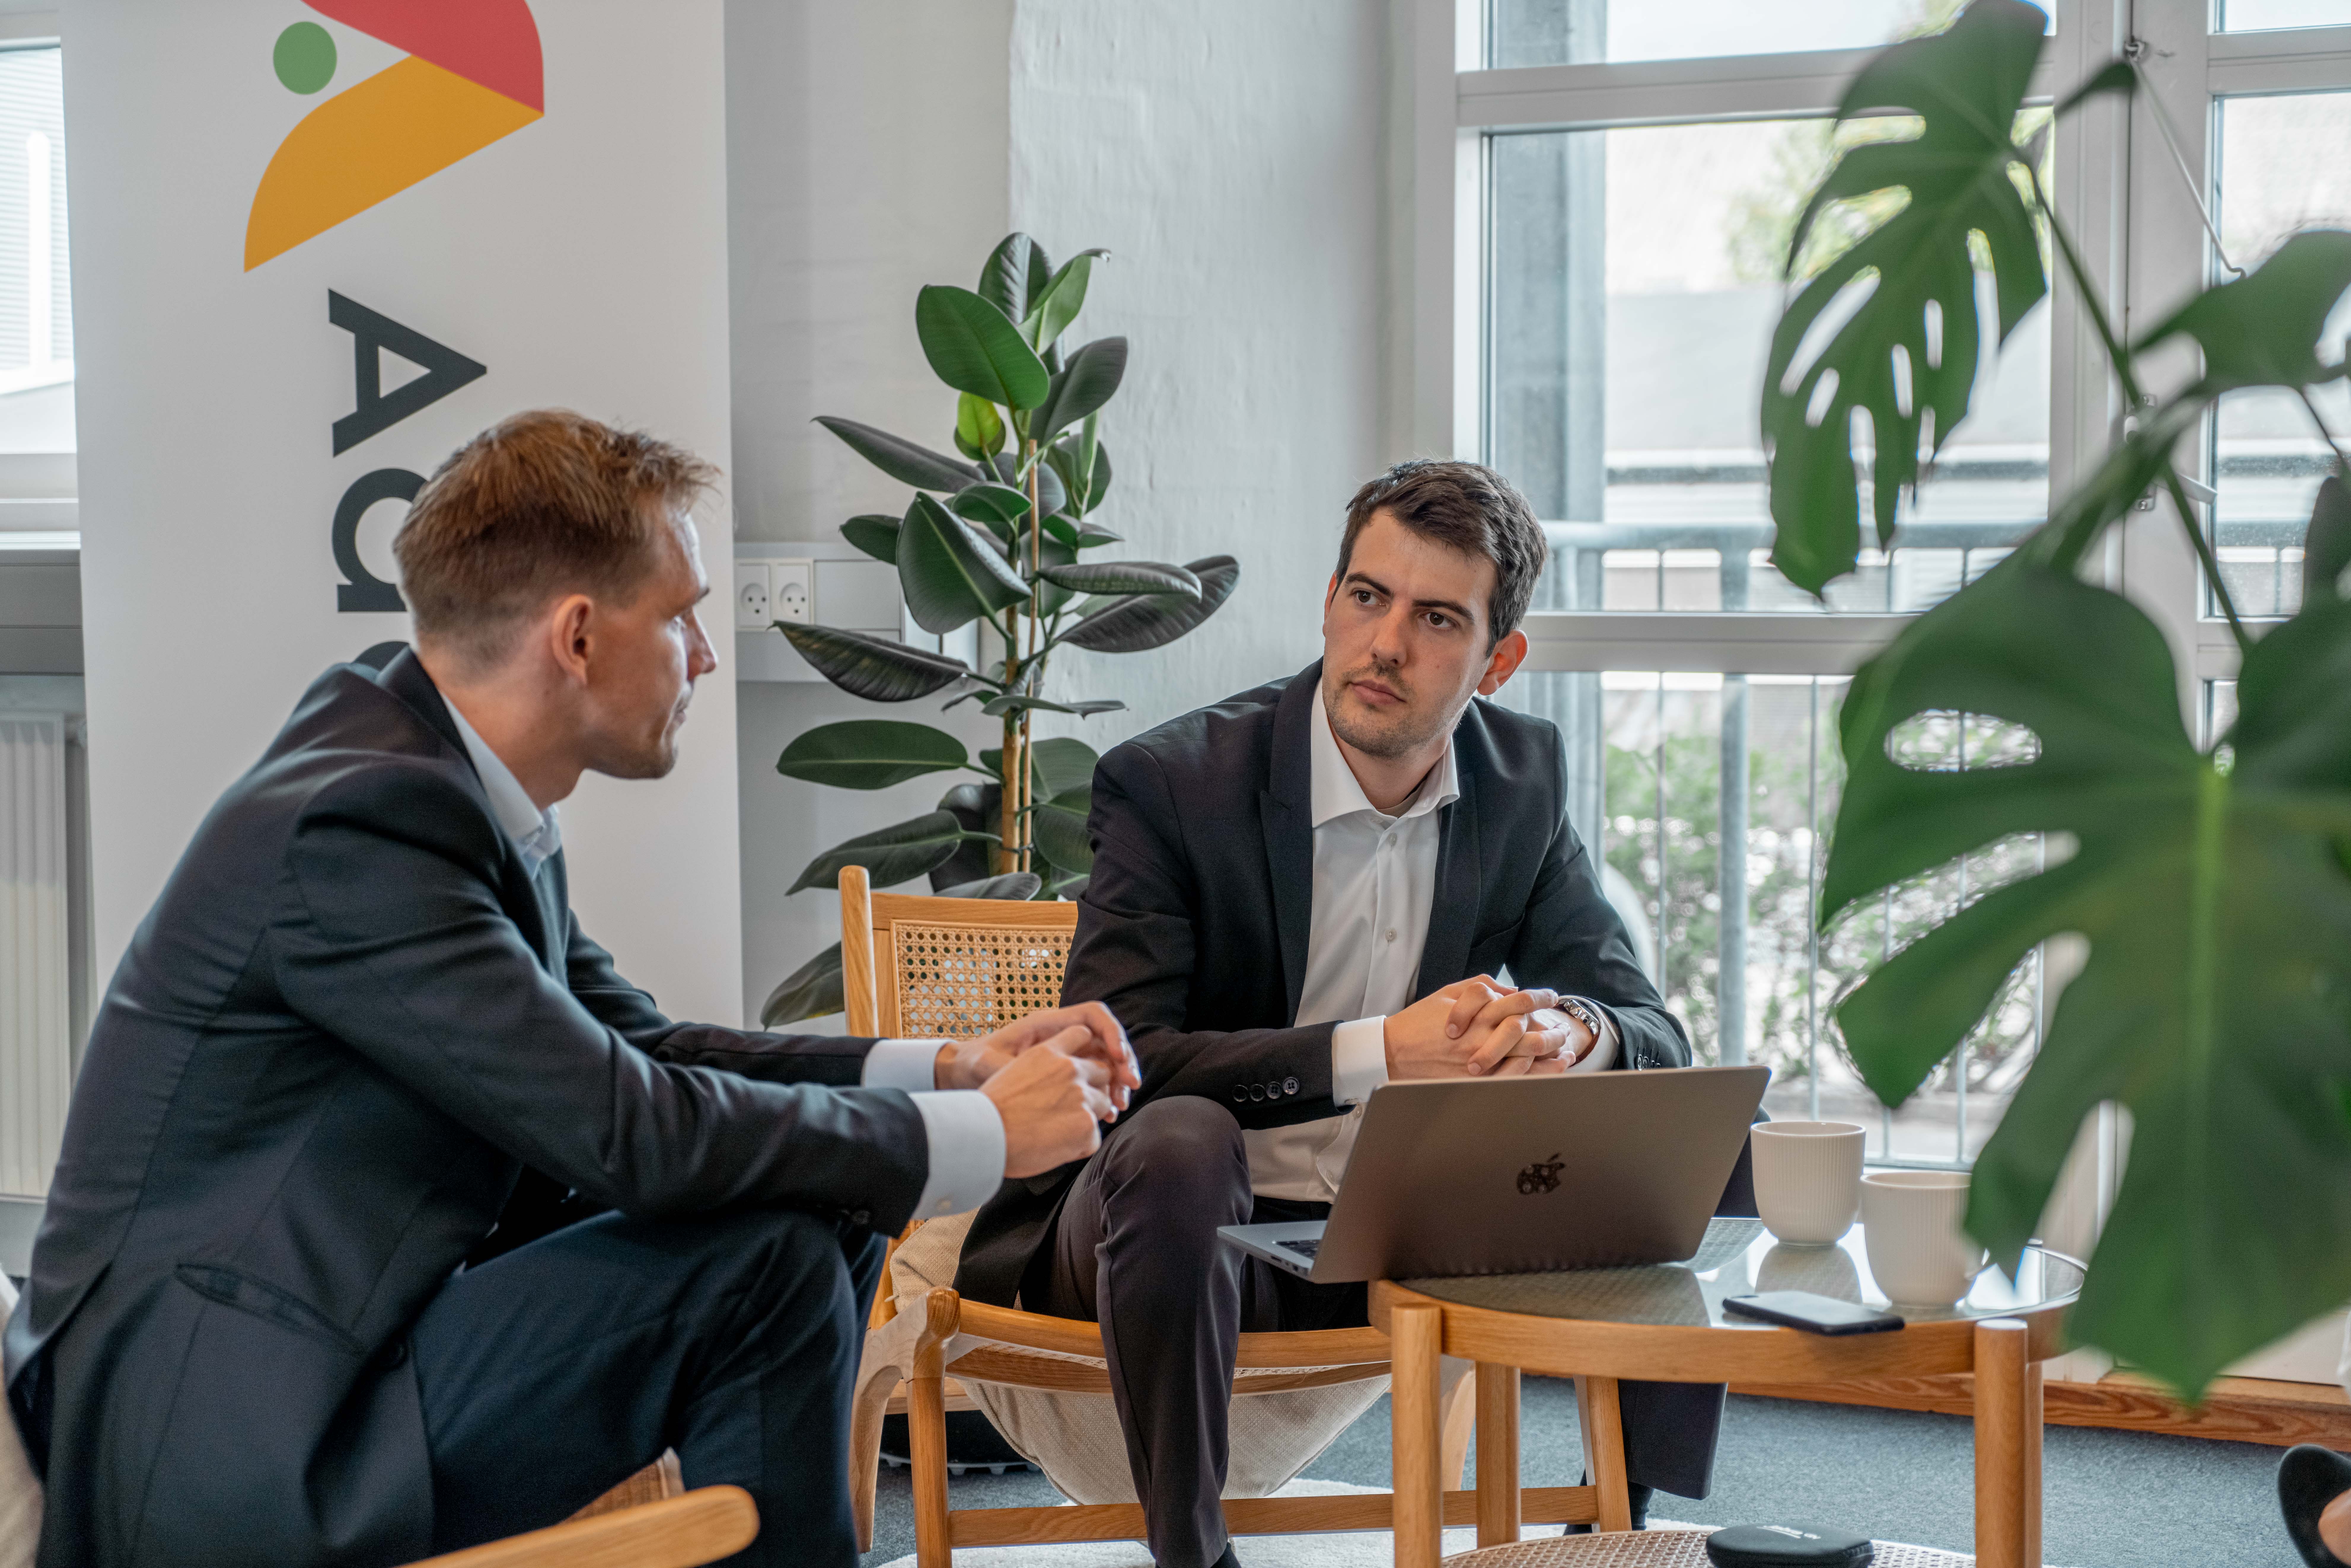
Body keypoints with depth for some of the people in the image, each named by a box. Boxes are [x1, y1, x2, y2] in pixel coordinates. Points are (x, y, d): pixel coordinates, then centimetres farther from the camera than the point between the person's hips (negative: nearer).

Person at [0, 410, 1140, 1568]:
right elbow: (627, 1132, -25)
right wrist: (979, 1138, -14)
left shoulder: (454, 785, 5)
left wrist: (943, 1070, 1)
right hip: (224, 1453, -10)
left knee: (825, 1205, 7)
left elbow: (637, 1052, 11)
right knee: (768, 1263, -19)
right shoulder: (358, 824, -23)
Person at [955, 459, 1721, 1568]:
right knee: (1180, 1139, -37)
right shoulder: (1169, 781, -14)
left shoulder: (1524, 779, 1)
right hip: (1190, 1224, -4)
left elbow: (1656, 1039, 1)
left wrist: (1570, 1032, -25)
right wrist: (1381, 1051, -33)